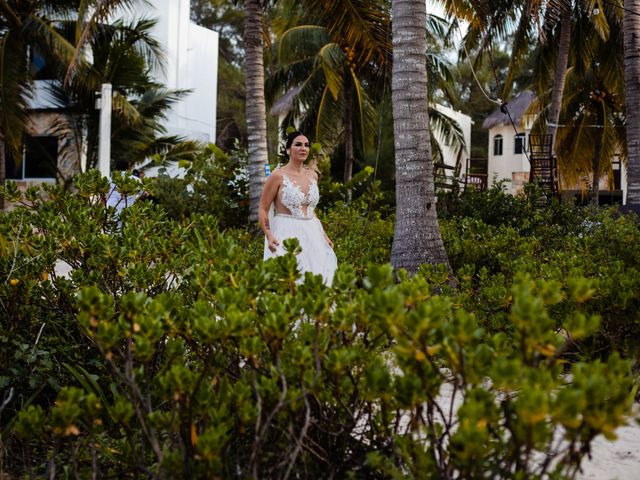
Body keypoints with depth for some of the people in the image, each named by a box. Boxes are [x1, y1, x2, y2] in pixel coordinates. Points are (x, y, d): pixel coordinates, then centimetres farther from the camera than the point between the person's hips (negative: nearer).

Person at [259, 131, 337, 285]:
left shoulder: (313, 175, 12)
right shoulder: (278, 175, -4)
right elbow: (263, 209, -3)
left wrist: (323, 235, 19)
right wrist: (269, 236, -17)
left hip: (311, 233, 5)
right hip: (286, 234, -5)